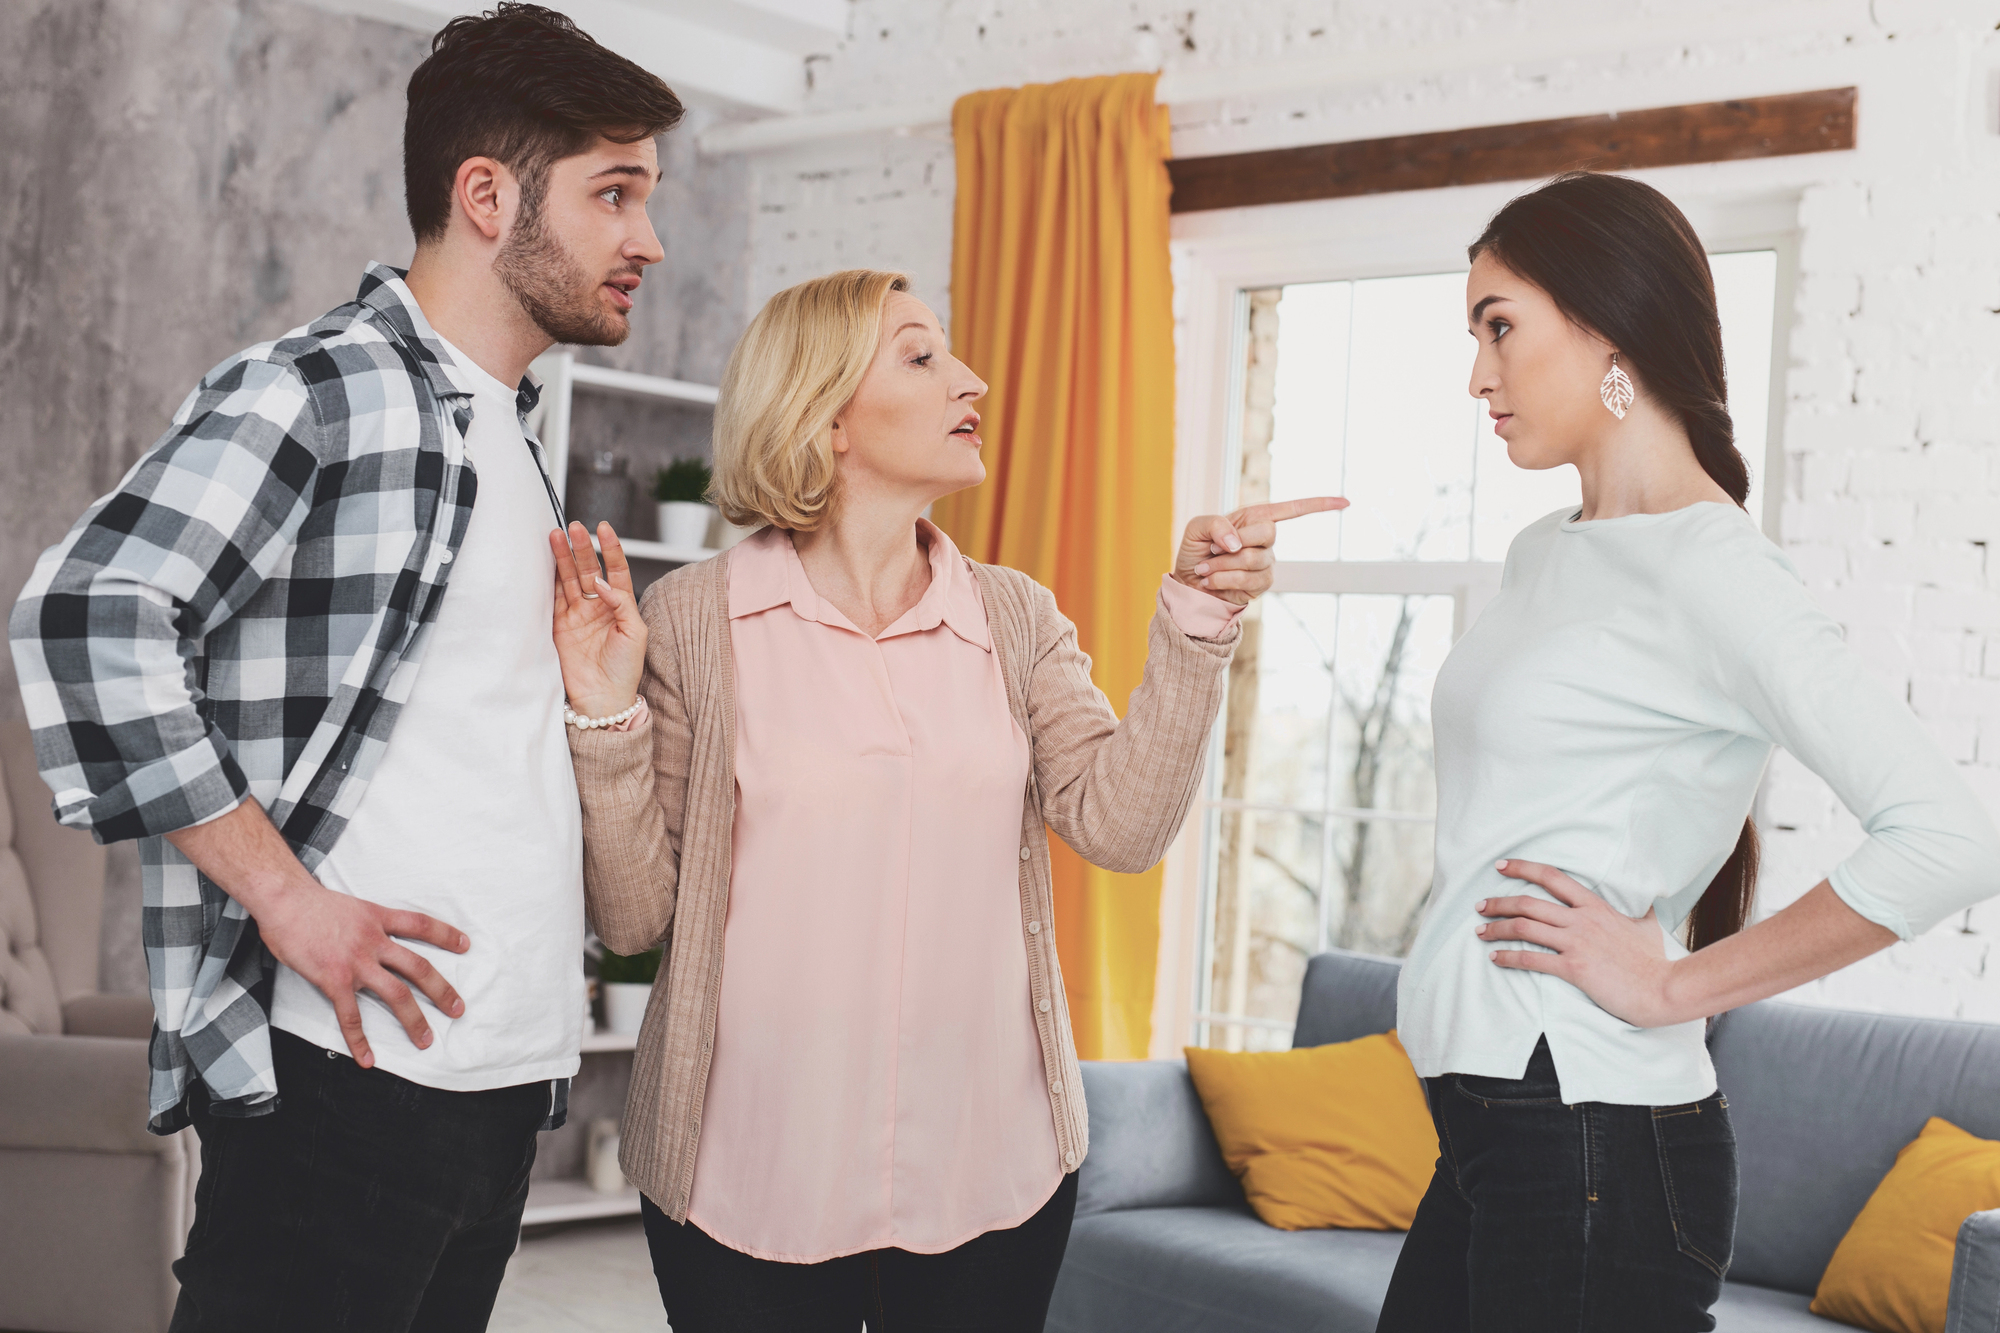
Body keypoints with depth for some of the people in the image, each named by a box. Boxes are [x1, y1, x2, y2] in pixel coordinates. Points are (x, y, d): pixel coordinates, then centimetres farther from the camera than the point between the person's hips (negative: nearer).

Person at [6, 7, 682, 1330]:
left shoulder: (511, 434, 19)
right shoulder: (317, 391, -9)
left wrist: (593, 677, 9)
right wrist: (286, 897, -20)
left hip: (507, 1070, 8)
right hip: (345, 1063, -8)